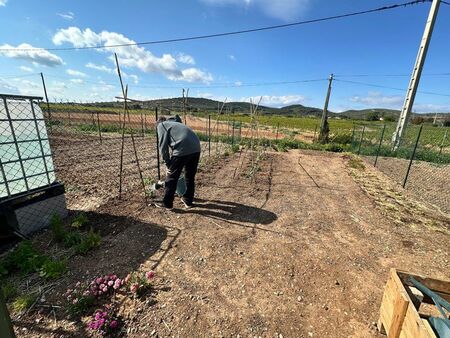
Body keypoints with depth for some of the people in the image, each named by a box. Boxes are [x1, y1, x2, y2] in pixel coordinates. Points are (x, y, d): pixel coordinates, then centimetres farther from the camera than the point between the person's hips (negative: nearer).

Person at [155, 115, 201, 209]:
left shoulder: (161, 125, 18)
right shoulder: (176, 123, 39)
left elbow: (163, 145, 3)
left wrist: (168, 164, 10)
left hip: (182, 149, -7)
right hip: (196, 148, 7)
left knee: (171, 178, 10)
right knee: (190, 177, 21)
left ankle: (167, 203, 22)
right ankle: (188, 201, 34)